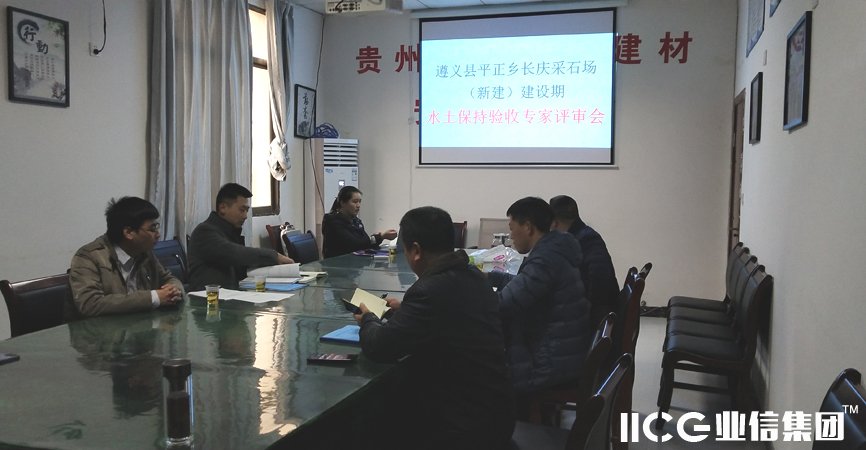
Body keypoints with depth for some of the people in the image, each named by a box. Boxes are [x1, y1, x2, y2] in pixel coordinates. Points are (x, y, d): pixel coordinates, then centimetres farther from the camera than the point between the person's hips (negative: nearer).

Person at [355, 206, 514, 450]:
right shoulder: (472, 276, 1)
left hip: (463, 425, -8)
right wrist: (405, 309, 20)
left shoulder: (431, 290, -25)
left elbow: (379, 347, -18)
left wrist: (368, 319, 2)